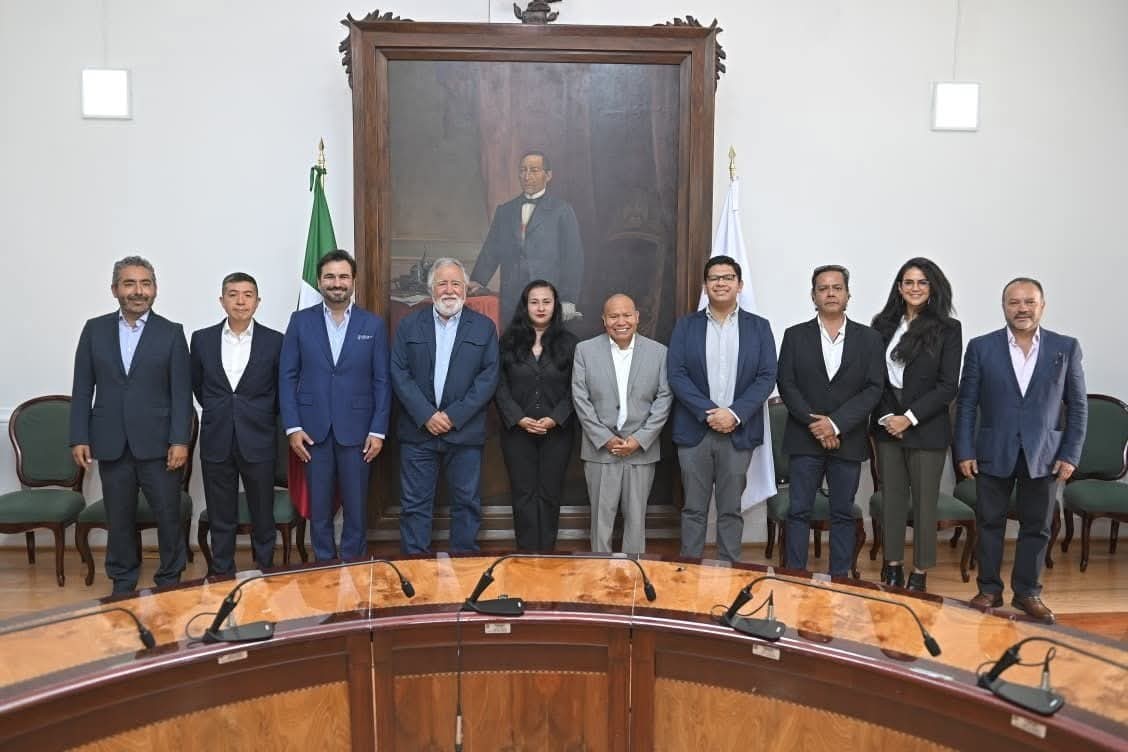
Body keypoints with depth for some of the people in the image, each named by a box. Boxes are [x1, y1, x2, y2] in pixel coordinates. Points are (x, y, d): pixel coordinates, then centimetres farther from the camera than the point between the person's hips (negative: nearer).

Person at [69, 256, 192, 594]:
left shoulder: (171, 333, 1)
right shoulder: (94, 329, 7)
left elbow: (182, 392, -3)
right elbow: (82, 389, 7)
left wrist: (180, 441, -10)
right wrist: (79, 438, 0)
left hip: (158, 444, -2)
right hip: (111, 445, 2)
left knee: (169, 516, 4)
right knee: (119, 520, 10)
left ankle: (170, 582, 20)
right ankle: (123, 584, 25)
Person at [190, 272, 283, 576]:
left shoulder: (275, 341, -4)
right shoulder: (202, 339, 2)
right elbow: (196, 385, 17)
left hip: (258, 442, -1)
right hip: (216, 442, 2)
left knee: (263, 517, 8)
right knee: (220, 519, 10)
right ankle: (222, 576, 22)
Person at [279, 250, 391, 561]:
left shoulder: (373, 324, 3)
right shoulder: (300, 321, 4)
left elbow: (382, 381, 2)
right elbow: (287, 376, 3)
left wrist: (378, 430, -4)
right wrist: (292, 427, -4)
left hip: (357, 428, 0)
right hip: (313, 428, 1)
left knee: (356, 505, 5)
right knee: (319, 506, 8)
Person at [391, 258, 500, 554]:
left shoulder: (484, 327, 5)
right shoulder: (409, 325, 7)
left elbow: (489, 376, -3)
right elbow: (399, 373, 0)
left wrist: (454, 416, -11)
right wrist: (426, 416, -11)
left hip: (465, 431, 0)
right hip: (418, 430, 1)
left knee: (466, 502, 7)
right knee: (414, 504, 5)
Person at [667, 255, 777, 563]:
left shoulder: (759, 327, 6)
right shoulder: (686, 326, 5)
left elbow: (767, 377, -2)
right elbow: (676, 375, -4)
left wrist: (735, 413, -14)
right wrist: (709, 412, -15)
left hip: (739, 432, 0)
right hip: (694, 431, 0)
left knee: (731, 509, 8)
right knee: (694, 509, 7)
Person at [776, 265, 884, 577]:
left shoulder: (869, 338, 4)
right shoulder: (795, 336, 4)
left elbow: (874, 388, -3)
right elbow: (787, 385, -1)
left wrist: (835, 423, -13)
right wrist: (815, 424, -12)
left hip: (848, 440, 1)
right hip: (805, 439, 0)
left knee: (843, 514, 7)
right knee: (799, 512, 1)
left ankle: (840, 579, 16)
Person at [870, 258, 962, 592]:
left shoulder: (947, 329, -3)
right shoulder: (883, 325, 6)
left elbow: (948, 386, -7)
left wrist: (909, 418, -13)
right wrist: (885, 417, -6)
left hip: (927, 429, -3)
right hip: (887, 425, 3)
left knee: (924, 500, 4)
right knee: (891, 498, 8)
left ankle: (920, 573, 15)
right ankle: (892, 565, 20)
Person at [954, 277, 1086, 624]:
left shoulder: (1066, 348, 1)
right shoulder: (981, 347, -1)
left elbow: (1077, 406, 3)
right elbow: (966, 403, 0)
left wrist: (1070, 455, -2)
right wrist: (964, 451, -4)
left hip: (1044, 455, 1)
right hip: (993, 453, 0)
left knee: (1036, 527, 9)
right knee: (989, 523, 7)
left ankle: (1027, 592, 23)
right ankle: (989, 589, 20)